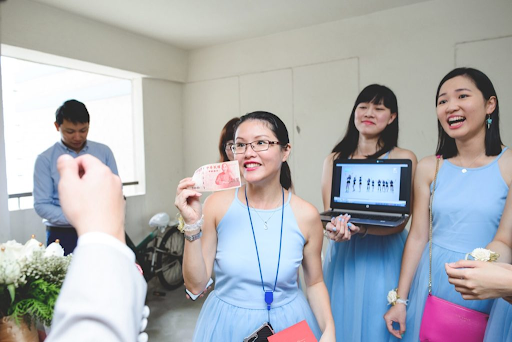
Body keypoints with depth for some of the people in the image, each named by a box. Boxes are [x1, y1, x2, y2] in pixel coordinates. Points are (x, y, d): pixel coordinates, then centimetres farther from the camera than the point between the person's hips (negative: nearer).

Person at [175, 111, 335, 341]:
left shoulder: (306, 215, -13)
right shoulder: (217, 205, -14)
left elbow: (314, 282, 2)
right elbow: (196, 285, -11)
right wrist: (192, 224, -22)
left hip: (289, 323, 1)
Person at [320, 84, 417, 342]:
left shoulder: (404, 158, -2)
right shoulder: (334, 160, 5)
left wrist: (362, 228, -28)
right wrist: (337, 227, -25)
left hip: (385, 257, -2)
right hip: (343, 255, 2)